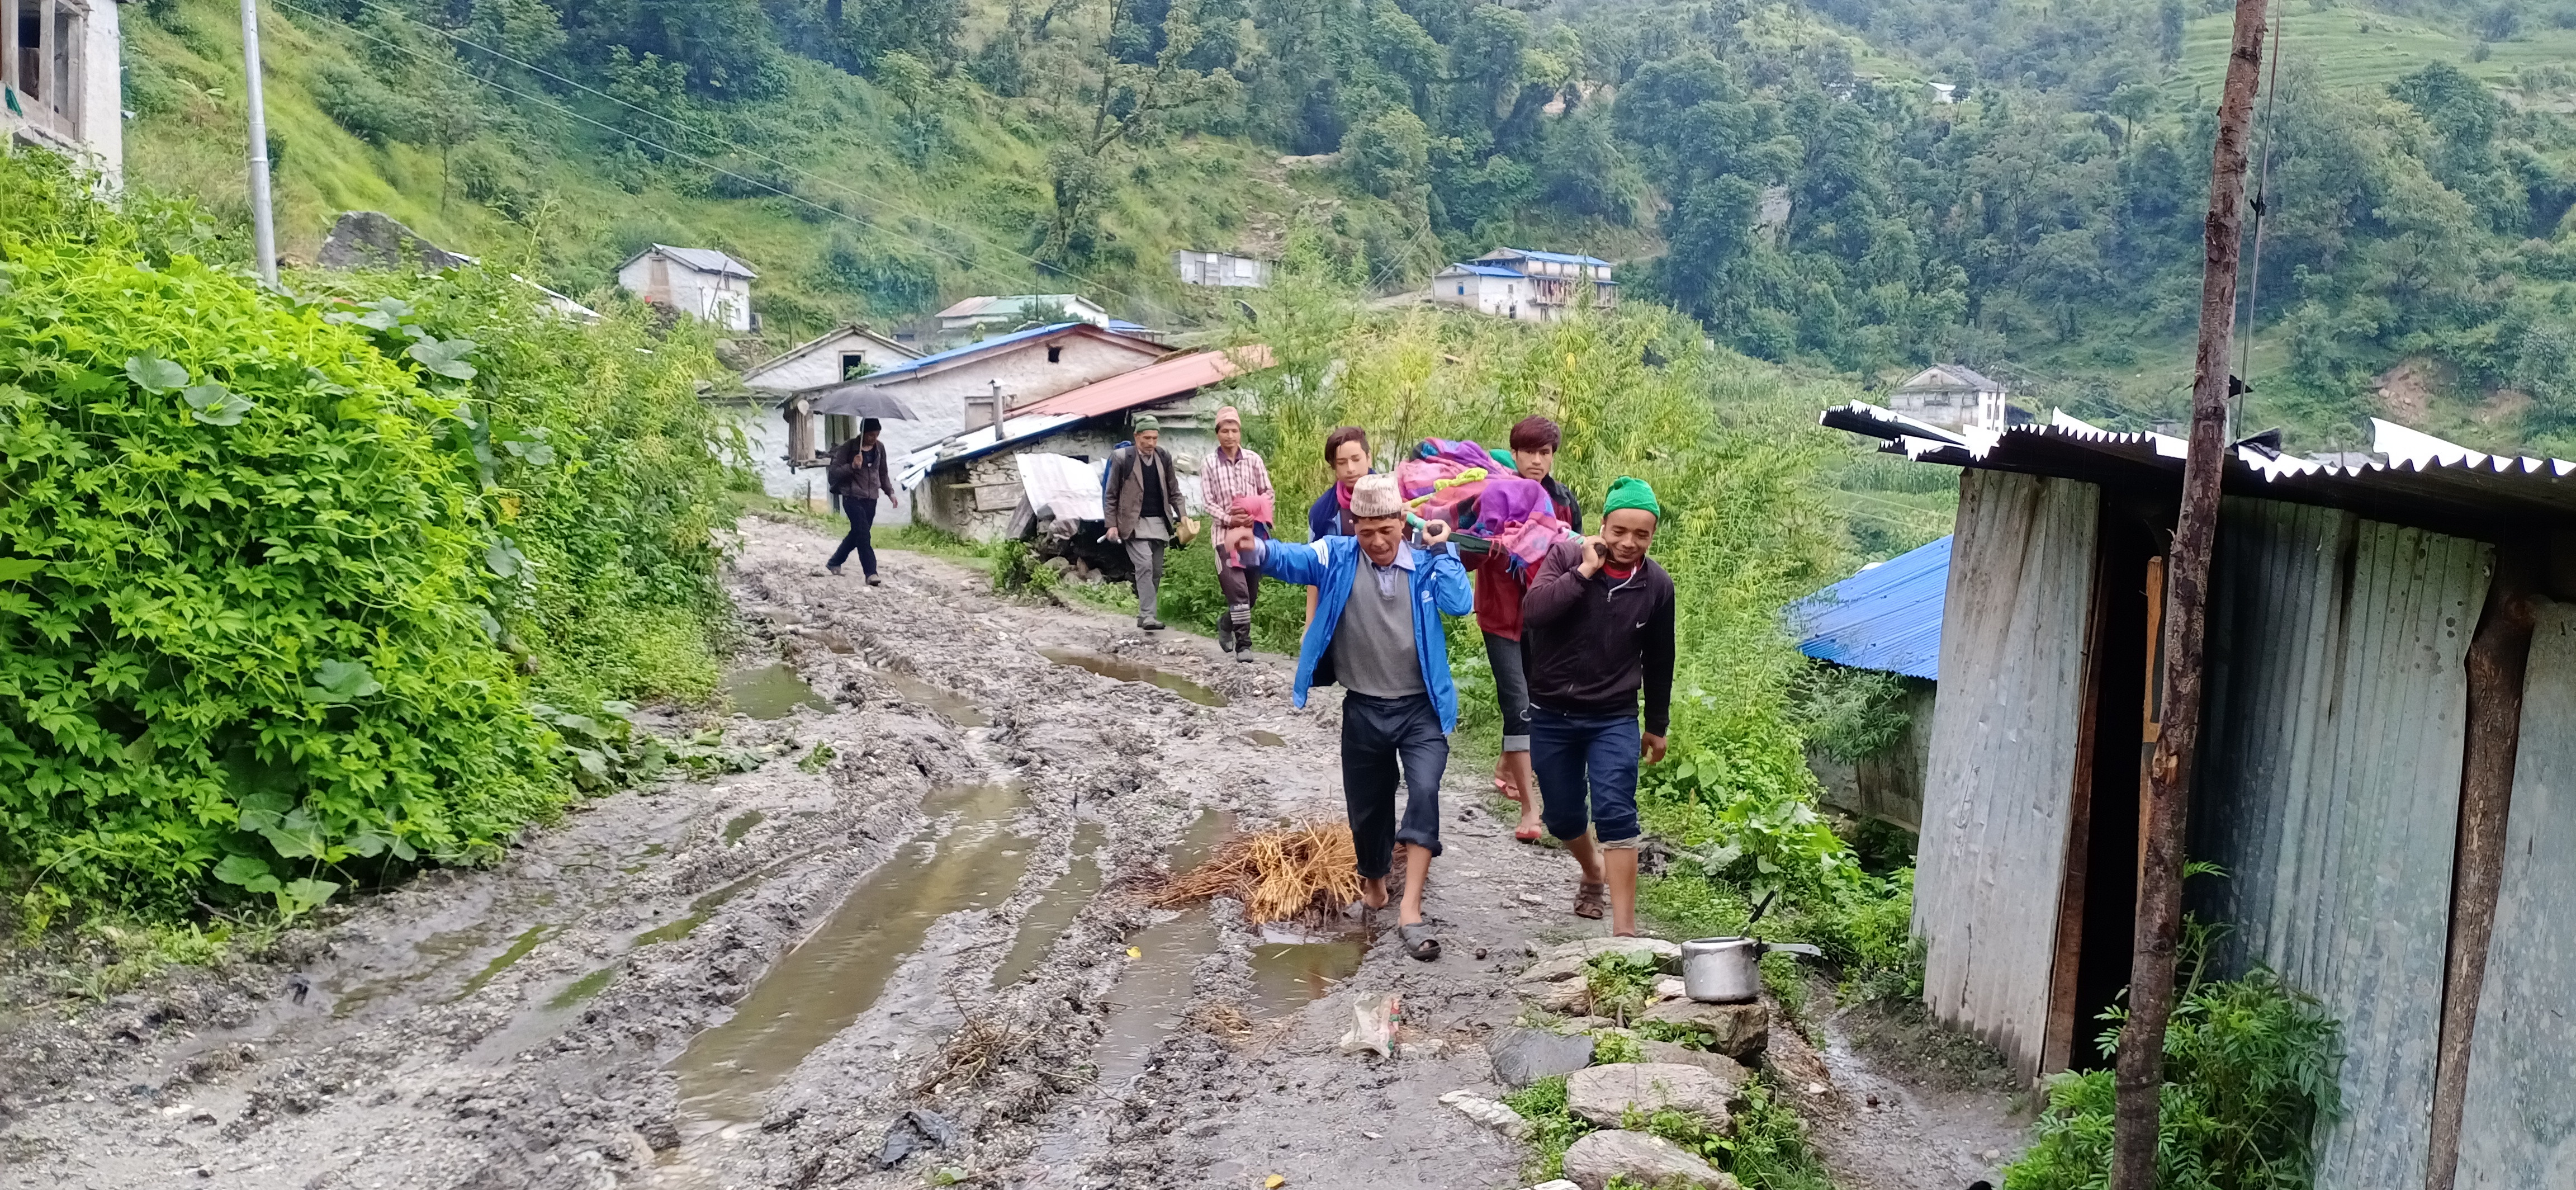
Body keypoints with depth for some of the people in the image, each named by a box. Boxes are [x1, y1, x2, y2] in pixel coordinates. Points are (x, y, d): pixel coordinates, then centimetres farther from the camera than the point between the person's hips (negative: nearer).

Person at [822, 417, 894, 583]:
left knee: (857, 534, 13)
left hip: (871, 499, 6)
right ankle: (871, 574, -18)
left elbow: (883, 473, 19)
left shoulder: (879, 448, 6)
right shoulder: (848, 448, -9)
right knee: (863, 534, -15)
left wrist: (890, 492, 11)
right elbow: (833, 472, -10)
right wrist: (852, 466, -25)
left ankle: (833, 564, 31)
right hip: (853, 497, -6)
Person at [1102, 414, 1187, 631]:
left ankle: (1145, 615, 14)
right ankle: (1147, 616, -21)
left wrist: (1183, 516, 1)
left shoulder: (1164, 457, 9)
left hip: (1159, 523, 5)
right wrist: (1112, 524, -4)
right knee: (1144, 565, -19)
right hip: (1135, 524, -5)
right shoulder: (1121, 458, -2)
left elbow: (1174, 492, 14)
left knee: (1156, 571, 5)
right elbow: (1112, 495, 1)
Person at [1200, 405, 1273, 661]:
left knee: (1252, 592, 8)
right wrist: (1229, 519, -16)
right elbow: (1208, 502, 0)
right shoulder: (1209, 465, 3)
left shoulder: (1253, 459, 6)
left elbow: (1268, 493, 7)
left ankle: (1226, 625, 35)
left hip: (1255, 532, 3)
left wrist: (1253, 513, -11)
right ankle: (1243, 644, -10)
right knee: (1237, 590, -14)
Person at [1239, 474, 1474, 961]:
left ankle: (1410, 912, -21)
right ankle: (1373, 881, 44)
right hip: (1364, 711, 1)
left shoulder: (1426, 565, -1)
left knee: (1424, 792, -22)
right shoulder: (1338, 558, -3)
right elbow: (1294, 560, -20)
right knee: (1367, 807, 14)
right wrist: (1258, 549, -41)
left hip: (1421, 709, -1)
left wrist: (1442, 548, -12)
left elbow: (1460, 604, -16)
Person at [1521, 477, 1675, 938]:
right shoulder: (1566, 557, -9)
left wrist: (1657, 725, 16)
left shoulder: (1657, 585, -2)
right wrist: (1584, 571, -28)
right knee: (1562, 816, 12)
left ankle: (1624, 929, -12)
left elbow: (1658, 661, 10)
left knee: (1615, 813, -14)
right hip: (1551, 715, 1)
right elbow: (1532, 610, -26)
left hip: (1614, 719, 0)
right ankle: (1593, 873, 45)